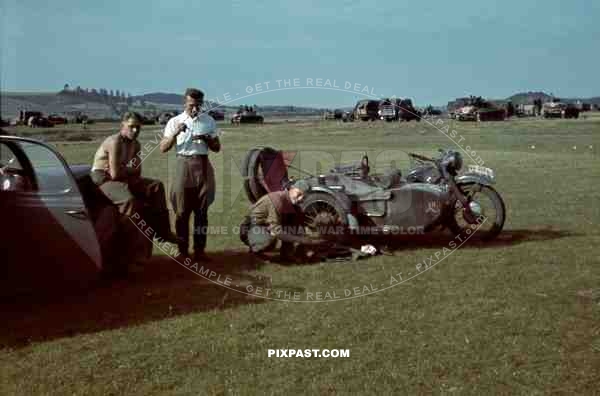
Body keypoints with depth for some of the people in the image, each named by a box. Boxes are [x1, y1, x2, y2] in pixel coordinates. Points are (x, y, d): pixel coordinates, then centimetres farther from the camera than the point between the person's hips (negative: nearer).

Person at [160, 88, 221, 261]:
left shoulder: (209, 121, 6)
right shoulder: (175, 122, 2)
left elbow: (217, 148, 9)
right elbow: (163, 148, -2)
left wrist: (206, 139, -11)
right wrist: (175, 133, -17)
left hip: (203, 166, 1)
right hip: (184, 165, -1)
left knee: (202, 210, 4)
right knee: (182, 210, 1)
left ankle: (199, 250, 10)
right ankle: (182, 250, 9)